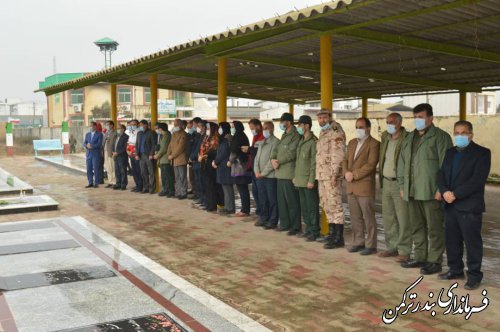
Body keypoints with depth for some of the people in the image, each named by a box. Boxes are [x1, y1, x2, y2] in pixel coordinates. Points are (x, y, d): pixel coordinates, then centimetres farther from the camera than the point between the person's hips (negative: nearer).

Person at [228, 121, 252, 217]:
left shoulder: (238, 137, -11)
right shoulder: (242, 136, 18)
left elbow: (234, 151, -14)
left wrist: (230, 161, -2)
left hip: (239, 166, -10)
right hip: (242, 165, 10)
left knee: (242, 189, -7)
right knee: (243, 188, 11)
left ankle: (245, 210, -4)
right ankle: (245, 209, 16)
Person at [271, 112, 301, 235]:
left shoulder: (295, 136, -11)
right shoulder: (284, 135, 20)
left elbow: (291, 154, -19)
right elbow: (276, 149, 18)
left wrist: (278, 162, -11)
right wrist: (273, 159, -2)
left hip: (289, 174, -9)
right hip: (280, 173, 9)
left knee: (292, 201, -4)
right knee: (282, 200, 14)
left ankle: (295, 226, 2)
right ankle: (284, 224, 24)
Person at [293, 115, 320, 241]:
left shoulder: (313, 142, -12)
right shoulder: (301, 141, 15)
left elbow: (314, 163, -15)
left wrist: (311, 180, -18)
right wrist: (296, 176, 17)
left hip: (308, 181, -9)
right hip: (300, 181, 9)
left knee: (312, 207, -2)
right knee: (304, 207, 13)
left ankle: (315, 231, 4)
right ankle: (308, 229, 21)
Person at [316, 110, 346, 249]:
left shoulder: (336, 133, -10)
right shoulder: (323, 133, 20)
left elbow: (338, 155, -18)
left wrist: (334, 174, -24)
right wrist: (319, 174, 17)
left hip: (331, 176, -10)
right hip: (322, 175, 10)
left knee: (334, 205, -8)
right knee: (326, 205, 15)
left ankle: (338, 238, -5)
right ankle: (332, 233, 24)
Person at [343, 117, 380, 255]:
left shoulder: (374, 144, -7)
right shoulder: (352, 142, 17)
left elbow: (370, 165, -15)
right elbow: (345, 160, 15)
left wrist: (354, 175, -15)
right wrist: (346, 172, -5)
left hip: (365, 186, -7)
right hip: (351, 186, 7)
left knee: (368, 217, 0)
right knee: (355, 217, 12)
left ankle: (370, 245, 9)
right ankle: (358, 242, 22)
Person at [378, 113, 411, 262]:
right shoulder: (385, 137, 12)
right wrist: (381, 180, 15)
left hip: (400, 183, -7)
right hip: (386, 182, 7)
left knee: (403, 219, -2)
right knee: (388, 217, 13)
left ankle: (404, 251, 6)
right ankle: (392, 247, 24)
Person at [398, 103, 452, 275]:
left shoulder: (440, 137, -5)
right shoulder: (410, 138, 18)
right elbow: (402, 162, 19)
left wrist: (441, 189, -16)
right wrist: (402, 185, 13)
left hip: (431, 192, -7)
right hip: (412, 191, 7)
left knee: (434, 227, 0)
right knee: (417, 227, 14)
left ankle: (434, 261, 8)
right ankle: (420, 257, 25)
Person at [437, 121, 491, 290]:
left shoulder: (482, 153, -6)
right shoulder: (450, 152, 16)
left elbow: (477, 179, -16)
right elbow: (441, 174, 9)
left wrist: (455, 194, -19)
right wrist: (444, 192, -11)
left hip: (470, 207, -6)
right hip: (450, 205, 6)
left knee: (472, 242, 0)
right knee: (452, 240, 13)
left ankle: (474, 275, 10)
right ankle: (455, 269, 27)